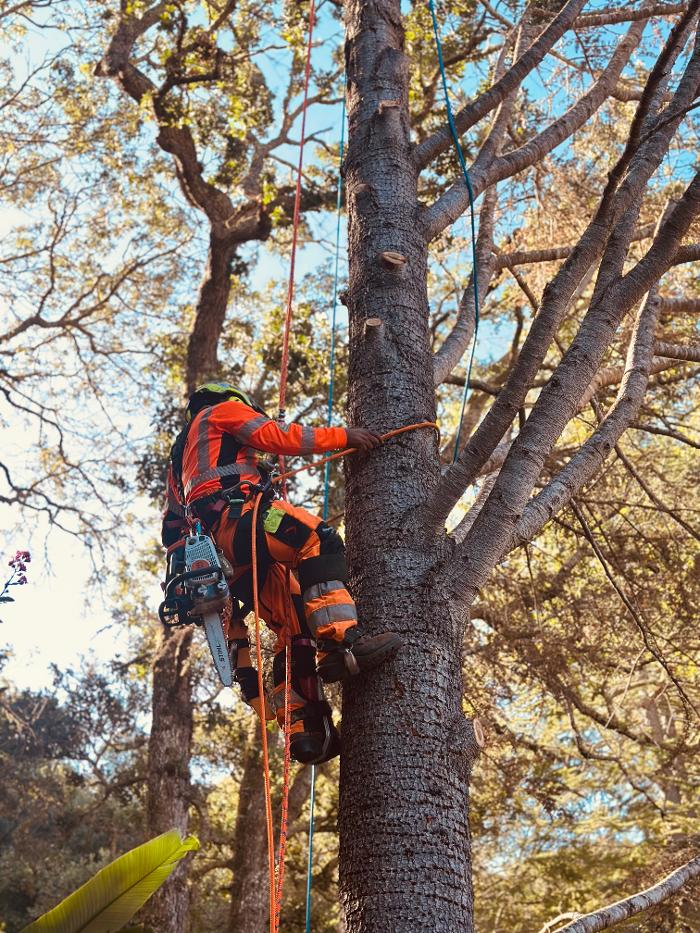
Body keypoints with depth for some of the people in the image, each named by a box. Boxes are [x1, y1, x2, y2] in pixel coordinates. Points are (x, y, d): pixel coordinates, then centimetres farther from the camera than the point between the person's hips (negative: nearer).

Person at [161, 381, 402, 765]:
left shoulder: (180, 457, 42)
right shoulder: (223, 410, 20)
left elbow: (173, 525, 38)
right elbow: (275, 435, 4)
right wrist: (342, 435, 6)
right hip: (234, 514, -8)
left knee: (293, 625, 2)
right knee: (319, 540, -26)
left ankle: (304, 728, -9)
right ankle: (342, 641, -44)